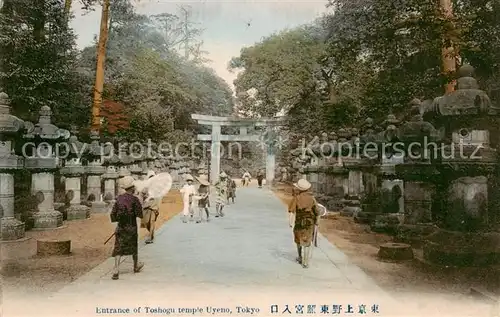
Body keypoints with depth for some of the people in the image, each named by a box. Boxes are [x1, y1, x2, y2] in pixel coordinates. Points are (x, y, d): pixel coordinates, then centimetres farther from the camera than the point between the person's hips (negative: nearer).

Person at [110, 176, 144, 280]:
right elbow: (140, 214, -12)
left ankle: (116, 270, -9)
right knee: (134, 247, 16)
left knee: (118, 248, 2)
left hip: (120, 227, 3)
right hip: (131, 227, -3)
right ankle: (136, 266, 34)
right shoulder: (134, 199, -12)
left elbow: (113, 214, 3)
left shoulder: (119, 198, 1)